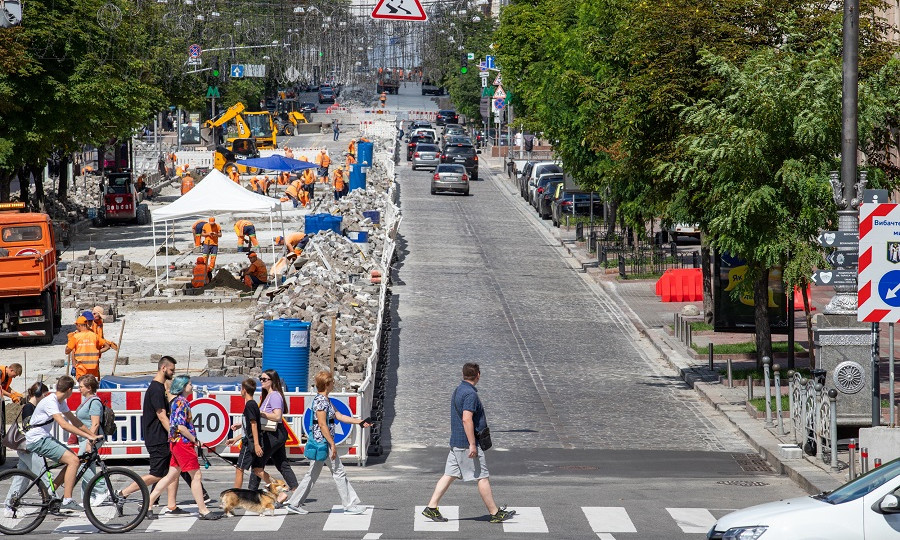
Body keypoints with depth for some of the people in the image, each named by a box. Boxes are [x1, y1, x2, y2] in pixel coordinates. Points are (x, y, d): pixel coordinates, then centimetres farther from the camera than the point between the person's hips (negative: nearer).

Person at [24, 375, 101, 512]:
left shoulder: (61, 402, 11)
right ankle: (67, 500, -20)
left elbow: (74, 420, 17)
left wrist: (93, 435, 9)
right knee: (73, 460, -18)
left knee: (73, 459, 8)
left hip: (45, 438, 10)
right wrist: (88, 437, -30)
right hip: (37, 440, -10)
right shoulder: (50, 402, -20)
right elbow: (64, 425, -29)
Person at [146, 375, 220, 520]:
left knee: (172, 476, 13)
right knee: (196, 476, -5)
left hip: (177, 443, 10)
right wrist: (195, 440, -13)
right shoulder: (181, 402, -15)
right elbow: (180, 426, -22)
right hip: (183, 442, -10)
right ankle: (203, 510, -4)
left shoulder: (177, 401, 16)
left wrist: (194, 440, 19)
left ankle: (148, 504, 14)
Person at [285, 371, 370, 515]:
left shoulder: (325, 400, 15)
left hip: (319, 444, 10)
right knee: (339, 473, -2)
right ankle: (350, 505, 3)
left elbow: (339, 416, 19)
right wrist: (332, 444, -19)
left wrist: (360, 422, 19)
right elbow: (322, 425, -20)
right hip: (324, 442, -10)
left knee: (312, 474, 11)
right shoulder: (320, 401, -17)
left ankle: (294, 504, 12)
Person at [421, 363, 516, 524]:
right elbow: (467, 419, -25)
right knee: (483, 477, -2)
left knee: (449, 475, 10)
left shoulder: (458, 391, 14)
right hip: (467, 443, -9)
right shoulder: (470, 394, -17)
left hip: (456, 443, 9)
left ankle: (431, 507, 6)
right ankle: (495, 513, 3)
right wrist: (472, 444, -24)